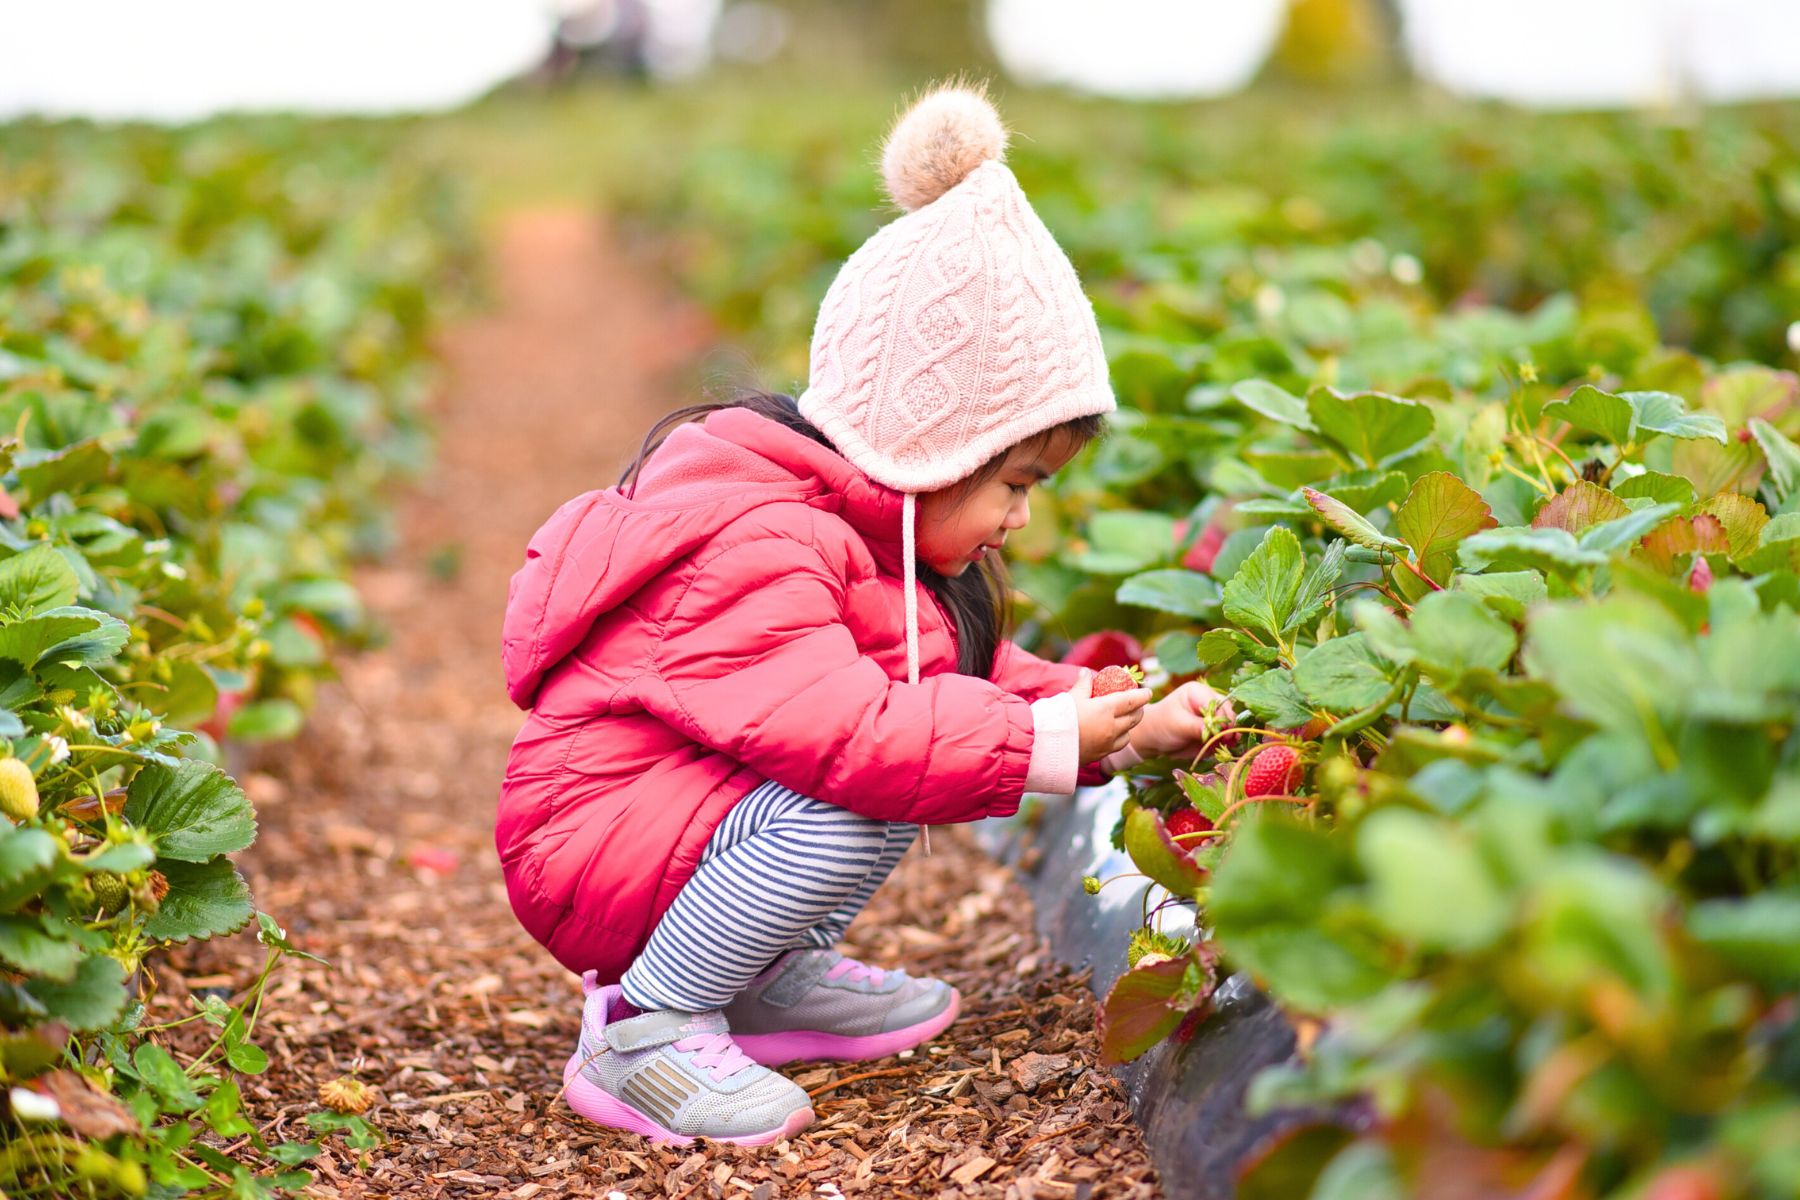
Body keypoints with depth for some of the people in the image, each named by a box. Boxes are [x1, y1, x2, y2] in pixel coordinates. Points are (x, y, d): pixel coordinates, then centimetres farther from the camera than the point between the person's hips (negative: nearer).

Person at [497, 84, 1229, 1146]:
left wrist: (1123, 725, 2)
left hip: (702, 809, 10)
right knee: (837, 810, -31)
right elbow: (844, 734, -37)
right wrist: (1046, 741, -30)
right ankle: (643, 1029, -15)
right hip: (593, 848, -10)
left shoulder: (873, 531, 7)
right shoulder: (752, 553, -28)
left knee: (912, 733, 5)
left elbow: (976, 679, 14)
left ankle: (771, 975, 9)